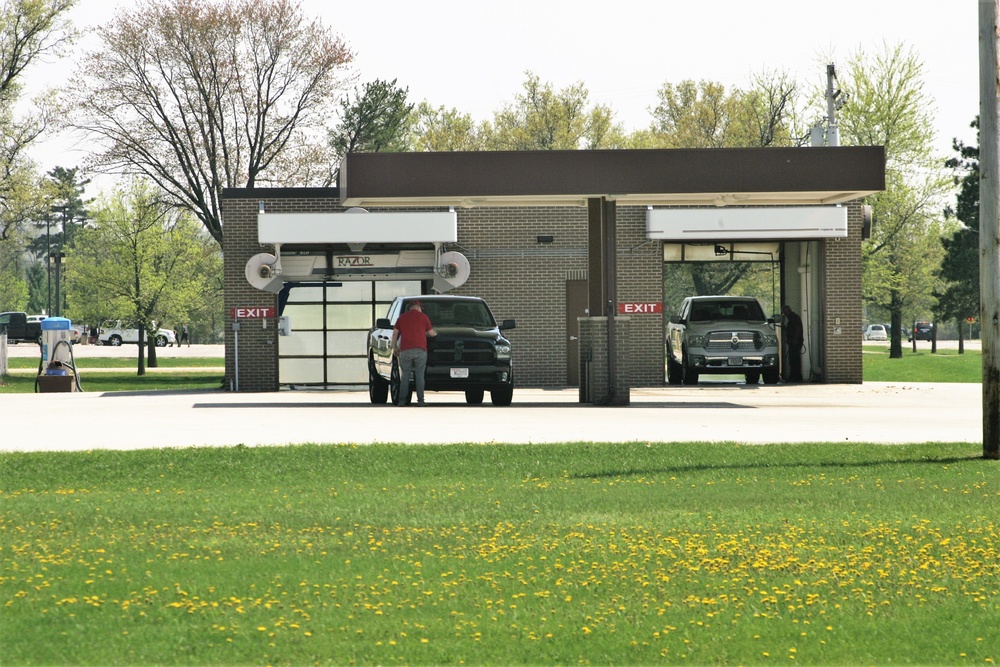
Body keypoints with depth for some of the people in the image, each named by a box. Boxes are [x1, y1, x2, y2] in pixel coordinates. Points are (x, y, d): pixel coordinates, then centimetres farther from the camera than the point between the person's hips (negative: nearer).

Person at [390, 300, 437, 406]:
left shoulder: (402, 317, 12)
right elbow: (431, 333, 14)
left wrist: (395, 348, 18)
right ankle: (420, 400, -2)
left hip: (405, 350, 1)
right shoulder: (423, 317, 7)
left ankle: (402, 400, -1)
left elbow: (395, 334, 9)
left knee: (405, 375, 6)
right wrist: (435, 333, 36)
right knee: (419, 375, 3)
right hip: (420, 349, -1)